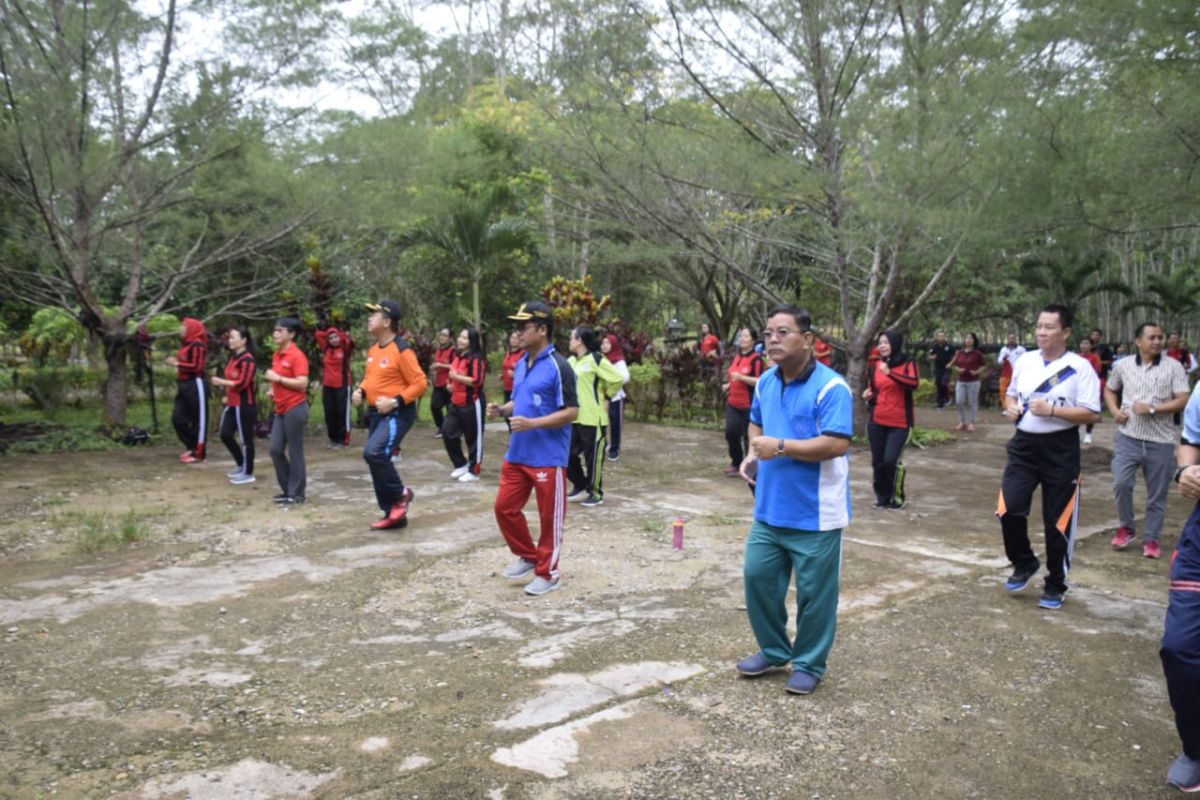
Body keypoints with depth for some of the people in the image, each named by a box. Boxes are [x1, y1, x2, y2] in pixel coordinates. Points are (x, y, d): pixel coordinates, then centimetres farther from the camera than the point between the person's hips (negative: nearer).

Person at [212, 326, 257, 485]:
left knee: (246, 439, 0)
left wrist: (221, 382, -17)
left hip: (244, 405, -10)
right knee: (225, 435, 12)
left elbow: (242, 383, -22)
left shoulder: (248, 359, -17)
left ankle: (248, 473, 11)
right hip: (232, 404, 10)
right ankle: (242, 466, 27)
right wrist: (228, 396, 16)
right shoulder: (234, 357, 13)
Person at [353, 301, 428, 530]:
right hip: (375, 413, 9)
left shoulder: (402, 350, -15)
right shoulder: (373, 349, 11)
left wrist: (395, 401, -23)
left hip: (397, 414, -9)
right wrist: (361, 391, 5)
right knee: (378, 459, 10)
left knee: (374, 453, -26)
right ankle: (393, 514, 21)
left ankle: (401, 494, -3)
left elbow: (420, 383, -16)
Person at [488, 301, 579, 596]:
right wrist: (503, 409, 1)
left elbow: (571, 412, -17)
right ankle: (528, 556, 31)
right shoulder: (521, 365, 10)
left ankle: (547, 573, 20)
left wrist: (532, 424, -24)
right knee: (505, 507, 12)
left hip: (549, 458, -8)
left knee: (549, 518, 5)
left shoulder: (558, 367, -16)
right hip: (517, 454, 8)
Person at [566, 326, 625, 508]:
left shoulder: (596, 360, -13)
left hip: (593, 418, -8)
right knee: (569, 454, 10)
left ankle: (596, 494, 13)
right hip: (574, 418, 8)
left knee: (593, 457, 0)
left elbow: (618, 380, -15)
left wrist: (606, 397, -4)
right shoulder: (571, 361, 10)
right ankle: (580, 486, 28)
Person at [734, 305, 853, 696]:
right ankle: (773, 649, 34)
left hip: (815, 514, -7)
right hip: (769, 509, 7)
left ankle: (809, 664, 27)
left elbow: (836, 444, -25)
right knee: (757, 576, 13)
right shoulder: (766, 381, 5)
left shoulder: (831, 387, -17)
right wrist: (753, 454, 2)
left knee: (814, 592, 7)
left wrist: (781, 447, -25)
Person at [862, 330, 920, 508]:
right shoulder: (876, 365, 7)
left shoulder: (908, 364, -5)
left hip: (899, 423, -4)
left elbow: (914, 383, -25)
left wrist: (890, 373, -35)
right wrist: (869, 396, -3)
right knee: (877, 461, 7)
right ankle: (882, 497, 24)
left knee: (891, 460, -12)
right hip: (876, 422, 4)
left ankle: (897, 497, 10)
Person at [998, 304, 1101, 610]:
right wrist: (1012, 407, -1)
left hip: (1060, 450, -4)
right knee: (1009, 510, -7)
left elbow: (1091, 414, -13)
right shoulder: (1024, 361, 5)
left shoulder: (1080, 367, -9)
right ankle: (1024, 563, 21)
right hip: (1024, 445, 4)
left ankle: (1055, 586, 23)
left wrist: (1052, 410, -23)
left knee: (1057, 522, 5)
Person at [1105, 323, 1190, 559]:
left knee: (1157, 494, 6)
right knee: (1121, 483, -11)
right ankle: (1127, 527, 13)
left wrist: (1152, 409, -18)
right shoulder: (1123, 365, 5)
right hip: (1128, 437, 1)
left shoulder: (1173, 367, -2)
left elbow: (1183, 401, -7)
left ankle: (1151, 539, 21)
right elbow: (1109, 390, 20)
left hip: (1161, 441, -1)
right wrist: (1115, 411, 2)